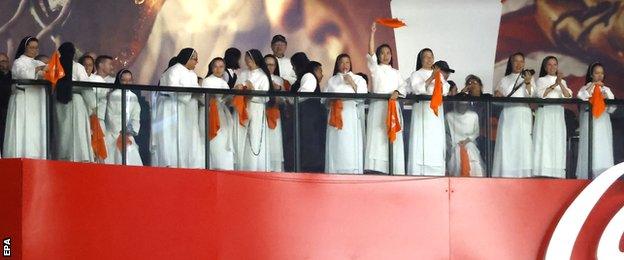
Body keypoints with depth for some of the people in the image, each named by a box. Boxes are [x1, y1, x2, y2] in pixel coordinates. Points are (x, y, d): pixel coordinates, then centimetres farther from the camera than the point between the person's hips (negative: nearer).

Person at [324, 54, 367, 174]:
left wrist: (352, 84, -5)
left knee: (350, 145, -10)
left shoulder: (358, 79, 13)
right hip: (335, 116, 1)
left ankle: (352, 173, -12)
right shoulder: (331, 81, 17)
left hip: (351, 116, -1)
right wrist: (331, 101, -8)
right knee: (336, 145, -5)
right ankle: (335, 173, -4)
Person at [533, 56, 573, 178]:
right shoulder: (541, 80, 11)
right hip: (544, 112, -3)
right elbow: (541, 94, -8)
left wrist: (560, 84, -13)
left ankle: (557, 172, -4)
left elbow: (568, 96, 2)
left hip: (558, 114, 3)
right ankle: (543, 173, -13)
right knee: (544, 142, -11)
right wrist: (554, 84, -16)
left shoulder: (562, 81, 19)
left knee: (558, 142, -3)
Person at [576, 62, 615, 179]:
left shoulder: (606, 89, 18)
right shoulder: (586, 88, 8)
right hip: (589, 120, -3)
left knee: (604, 150, -3)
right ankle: (588, 175, -8)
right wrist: (592, 86, -11)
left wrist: (607, 98, -6)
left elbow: (612, 108, 11)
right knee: (590, 148, -9)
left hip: (604, 121, 3)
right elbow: (580, 97, -14)